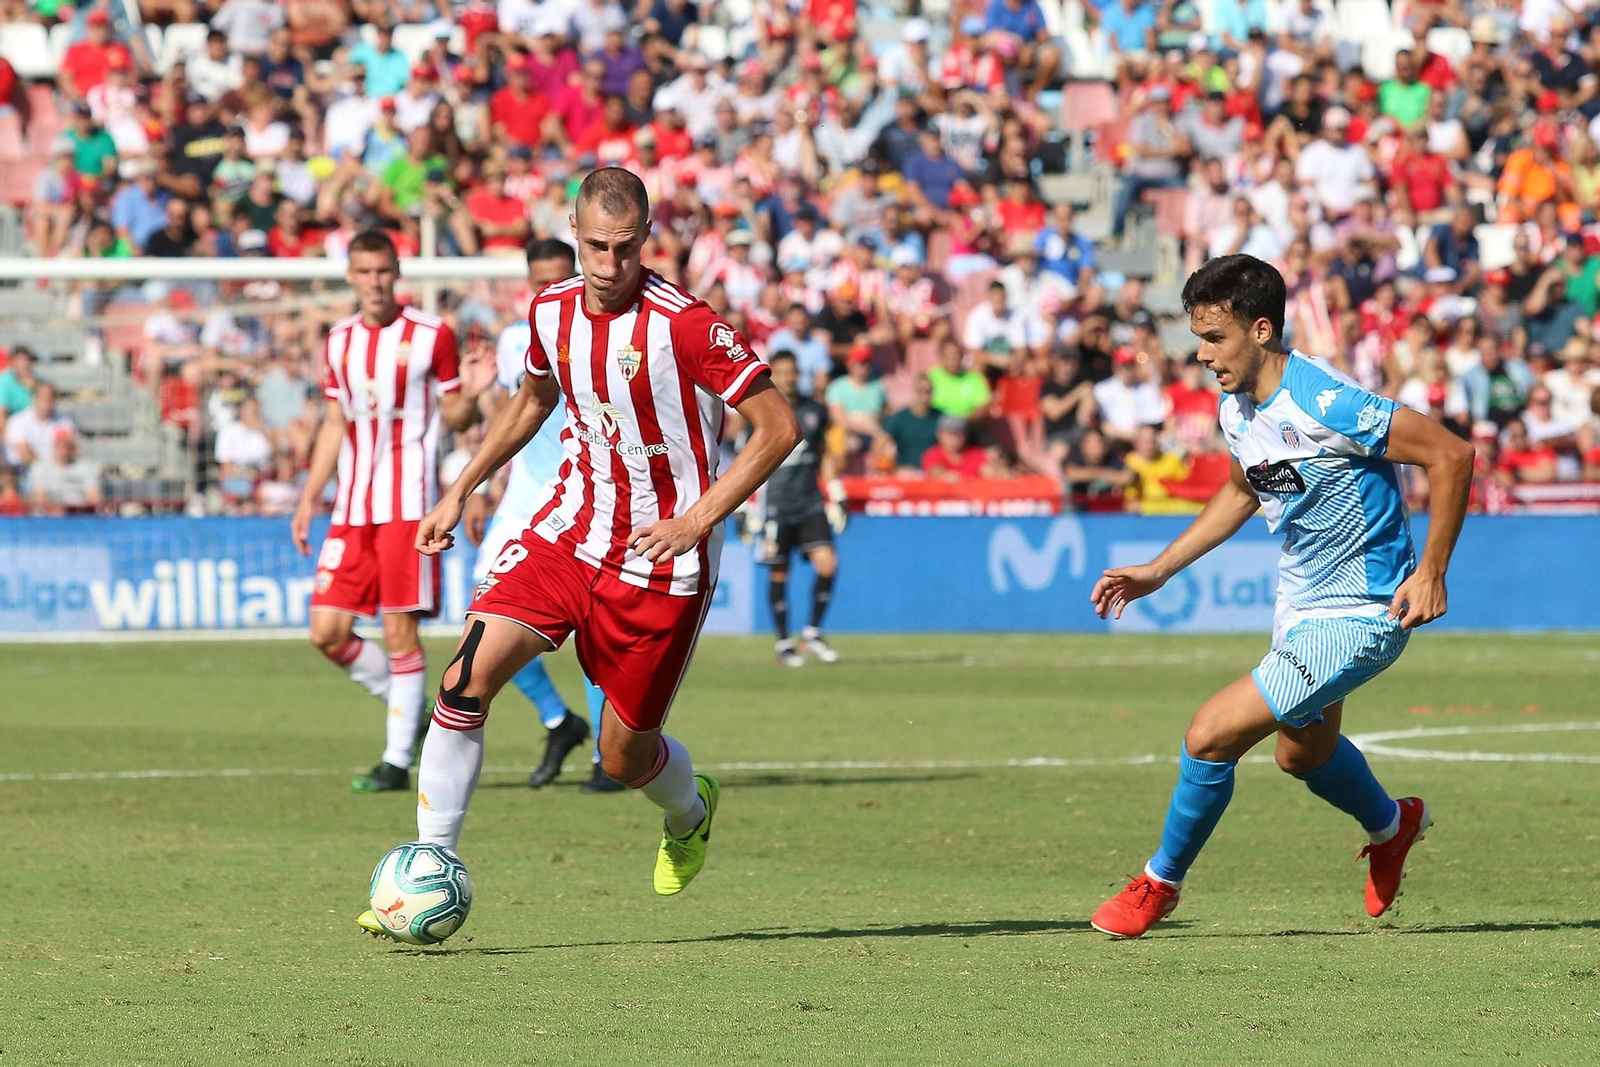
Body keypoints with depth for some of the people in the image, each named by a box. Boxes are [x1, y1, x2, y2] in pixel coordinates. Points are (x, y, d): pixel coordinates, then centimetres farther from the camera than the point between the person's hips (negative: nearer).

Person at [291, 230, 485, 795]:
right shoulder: (339, 341, 12)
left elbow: (454, 415, 2)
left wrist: (471, 396, -20)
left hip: (408, 506, -5)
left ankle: (398, 760, -2)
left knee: (400, 631, -8)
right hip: (352, 509, 5)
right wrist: (308, 500, 17)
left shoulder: (431, 335, -3)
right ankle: (408, 707, 21)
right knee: (327, 632, 0)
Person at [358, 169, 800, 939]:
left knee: (624, 755, 5)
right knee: (468, 677, -17)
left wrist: (696, 520, -21)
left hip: (659, 563, -4)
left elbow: (778, 428, -14)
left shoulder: (684, 324, -19)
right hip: (568, 529, 4)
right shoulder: (552, 312, 0)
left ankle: (690, 811, 43)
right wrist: (460, 492, 19)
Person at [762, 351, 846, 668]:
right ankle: (784, 643, 13)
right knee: (778, 575, 0)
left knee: (827, 564, -11)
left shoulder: (815, 411, 9)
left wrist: (836, 497, 16)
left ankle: (812, 633, 6)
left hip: (811, 505, 3)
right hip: (776, 507, -3)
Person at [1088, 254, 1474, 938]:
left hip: (1360, 617, -9)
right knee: (1302, 753, 29)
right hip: (1300, 605, 9)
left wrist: (1431, 571, -23)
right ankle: (1391, 825, 60)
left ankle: (1160, 883, 9)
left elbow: (1451, 454, -24)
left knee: (1211, 735, -14)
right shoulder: (1235, 407, -2)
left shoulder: (1325, 402, -29)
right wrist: (1158, 570, 14)